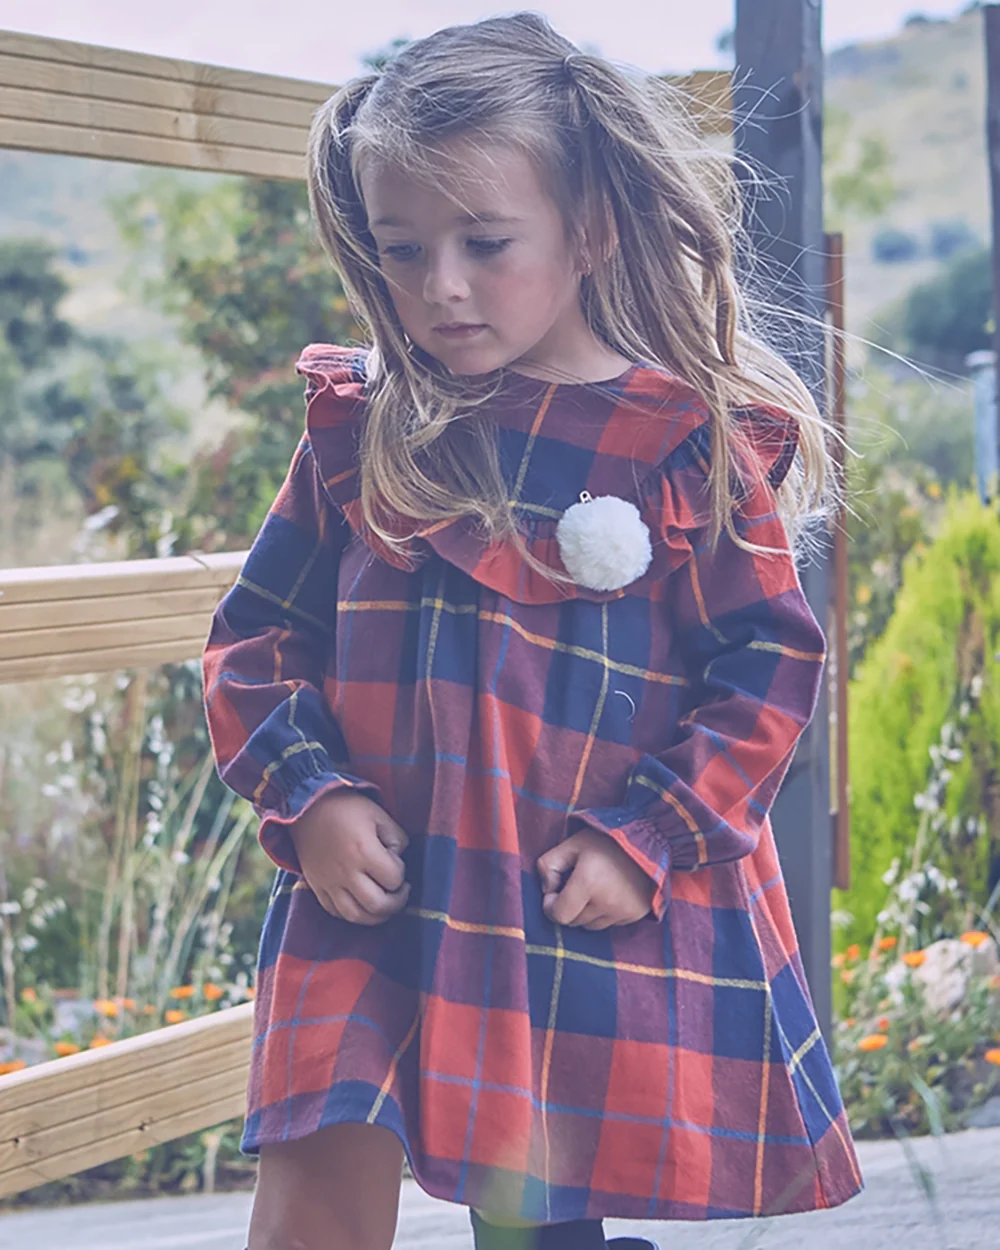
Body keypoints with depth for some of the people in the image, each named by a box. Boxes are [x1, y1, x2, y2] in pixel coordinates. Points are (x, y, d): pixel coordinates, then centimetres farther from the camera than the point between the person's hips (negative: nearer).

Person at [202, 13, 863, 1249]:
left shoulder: (696, 443, -3)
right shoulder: (360, 430, 4)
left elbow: (770, 664, -2)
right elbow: (256, 636, 9)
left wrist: (645, 842, -10)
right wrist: (309, 796, -7)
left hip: (599, 924, -2)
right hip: (373, 902, 2)